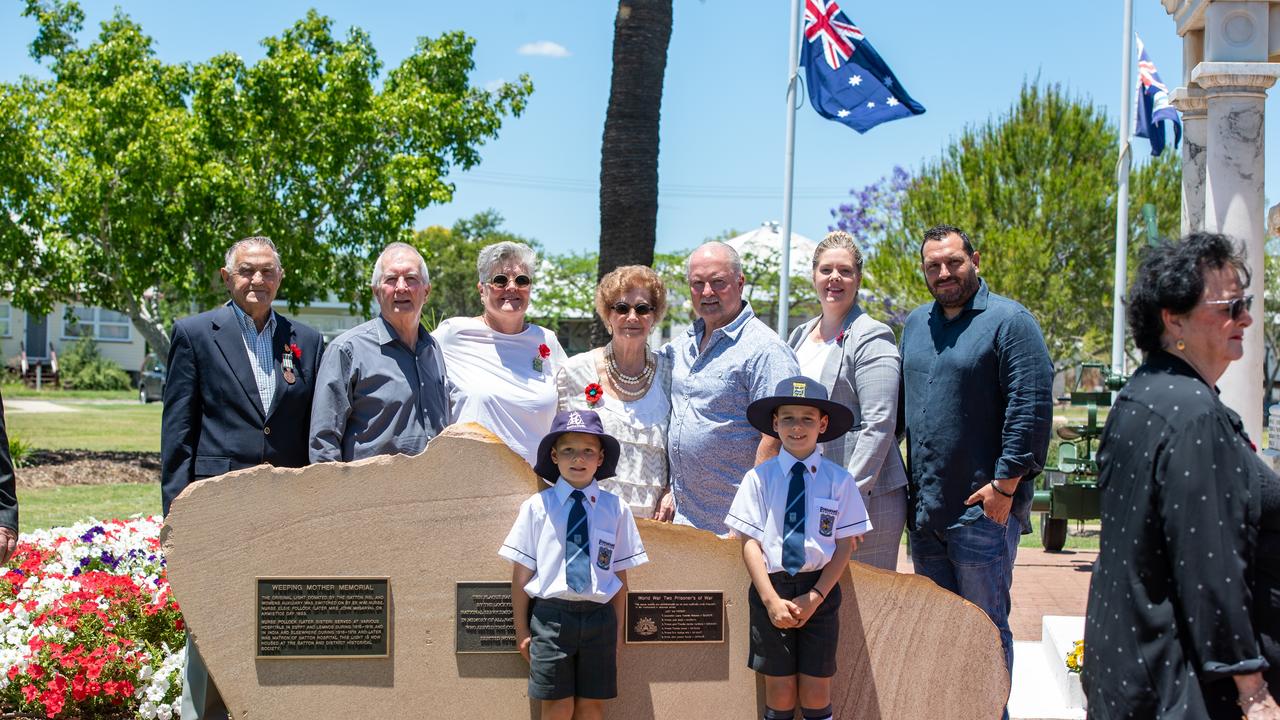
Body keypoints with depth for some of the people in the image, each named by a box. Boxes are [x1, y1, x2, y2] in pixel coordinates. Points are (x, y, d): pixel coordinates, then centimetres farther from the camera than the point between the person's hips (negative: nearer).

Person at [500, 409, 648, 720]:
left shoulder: (616, 509, 0)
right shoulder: (537, 507, -3)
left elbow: (620, 575, 4)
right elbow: (522, 573, 1)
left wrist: (617, 630, 5)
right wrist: (522, 630, 2)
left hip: (599, 616, 1)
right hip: (551, 615, -1)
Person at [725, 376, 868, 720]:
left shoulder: (838, 480, -2)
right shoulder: (759, 478, -2)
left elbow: (845, 545, -1)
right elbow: (750, 542, -3)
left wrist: (815, 597, -10)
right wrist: (772, 599, -11)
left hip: (820, 590, 0)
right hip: (770, 587, 0)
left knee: (816, 690, 3)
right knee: (780, 689, 3)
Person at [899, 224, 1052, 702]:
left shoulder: (1009, 321, -8)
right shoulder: (915, 325, 14)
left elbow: (1032, 407, -14)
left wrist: (1005, 485, -16)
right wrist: (910, 483, 15)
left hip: (984, 508, -7)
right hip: (925, 509, 7)